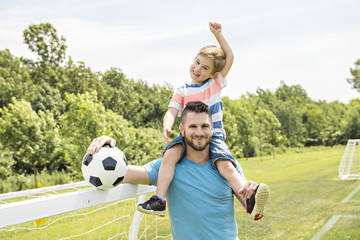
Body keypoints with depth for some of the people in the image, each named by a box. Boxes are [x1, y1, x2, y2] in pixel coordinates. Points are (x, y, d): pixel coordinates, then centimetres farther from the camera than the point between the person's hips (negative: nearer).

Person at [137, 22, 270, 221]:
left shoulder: (216, 83, 12)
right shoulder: (182, 91, 13)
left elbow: (229, 57, 8)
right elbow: (172, 111, -1)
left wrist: (218, 34, 5)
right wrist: (167, 126, -22)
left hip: (214, 135, 0)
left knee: (226, 166, -27)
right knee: (170, 154, -29)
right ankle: (159, 201, -29)